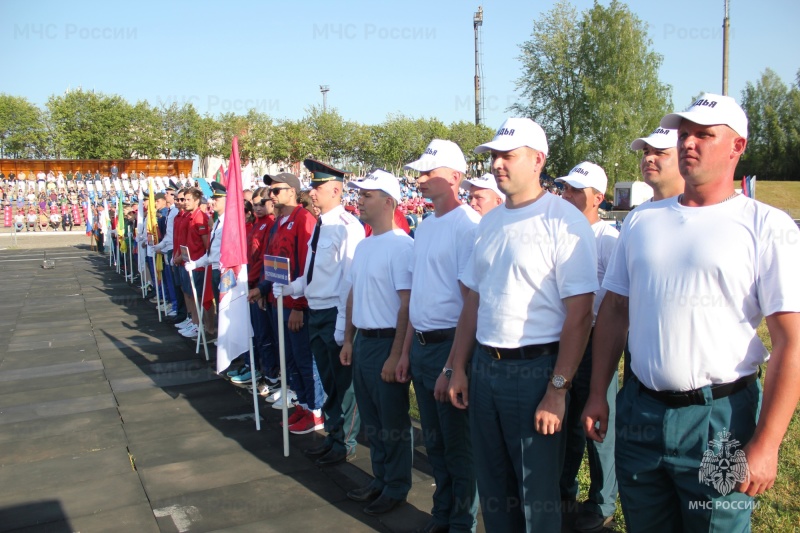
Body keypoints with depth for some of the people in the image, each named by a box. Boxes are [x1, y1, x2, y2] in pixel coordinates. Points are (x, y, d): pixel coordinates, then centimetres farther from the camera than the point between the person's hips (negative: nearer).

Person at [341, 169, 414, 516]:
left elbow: (407, 304, -19)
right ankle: (380, 479, 35)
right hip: (362, 341, 8)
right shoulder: (363, 245, 10)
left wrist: (396, 355, -19)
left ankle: (396, 487, 24)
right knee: (370, 418, 18)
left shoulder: (401, 245, -16)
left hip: (387, 342, -8)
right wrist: (348, 340, 13)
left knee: (393, 421, 7)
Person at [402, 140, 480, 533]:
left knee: (458, 444, 7)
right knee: (434, 440, 20)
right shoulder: (424, 227, 12)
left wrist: (453, 365, -20)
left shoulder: (468, 225, -14)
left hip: (450, 345, -8)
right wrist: (407, 350, 14)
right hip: (420, 345, 8)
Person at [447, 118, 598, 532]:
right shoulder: (489, 222, 10)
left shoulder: (564, 221, -11)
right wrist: (458, 369, 11)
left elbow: (579, 314, -15)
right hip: (485, 368, 7)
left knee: (537, 493, 8)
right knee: (492, 485, 19)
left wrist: (558, 390, -17)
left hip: (536, 369, -6)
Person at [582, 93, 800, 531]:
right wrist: (597, 394, 5)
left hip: (721, 418, -4)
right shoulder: (641, 219, 7)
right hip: (639, 411, 4)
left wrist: (765, 445, -15)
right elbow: (614, 312, 10)